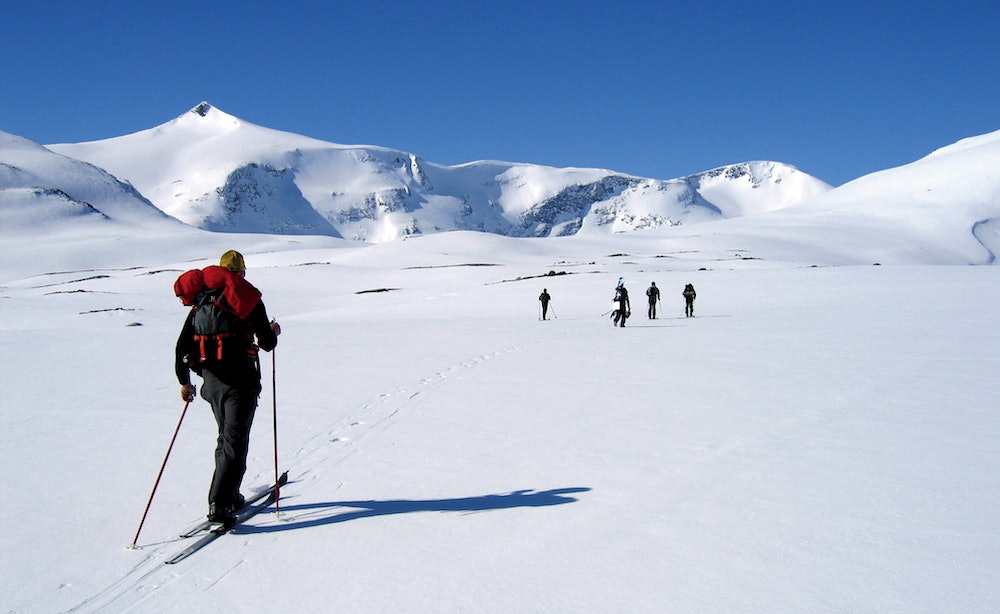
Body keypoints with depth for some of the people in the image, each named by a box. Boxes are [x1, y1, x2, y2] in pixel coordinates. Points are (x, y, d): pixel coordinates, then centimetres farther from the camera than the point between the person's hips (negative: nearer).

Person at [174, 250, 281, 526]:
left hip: (211, 380, 5)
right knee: (235, 443, -4)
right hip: (241, 379, -5)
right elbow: (267, 344, -3)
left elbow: (182, 346, 11)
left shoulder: (200, 302, 12)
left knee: (226, 438, 21)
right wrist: (273, 332, 20)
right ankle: (219, 505, -13)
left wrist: (184, 382, 22)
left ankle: (229, 496, 28)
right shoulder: (249, 298, -3)